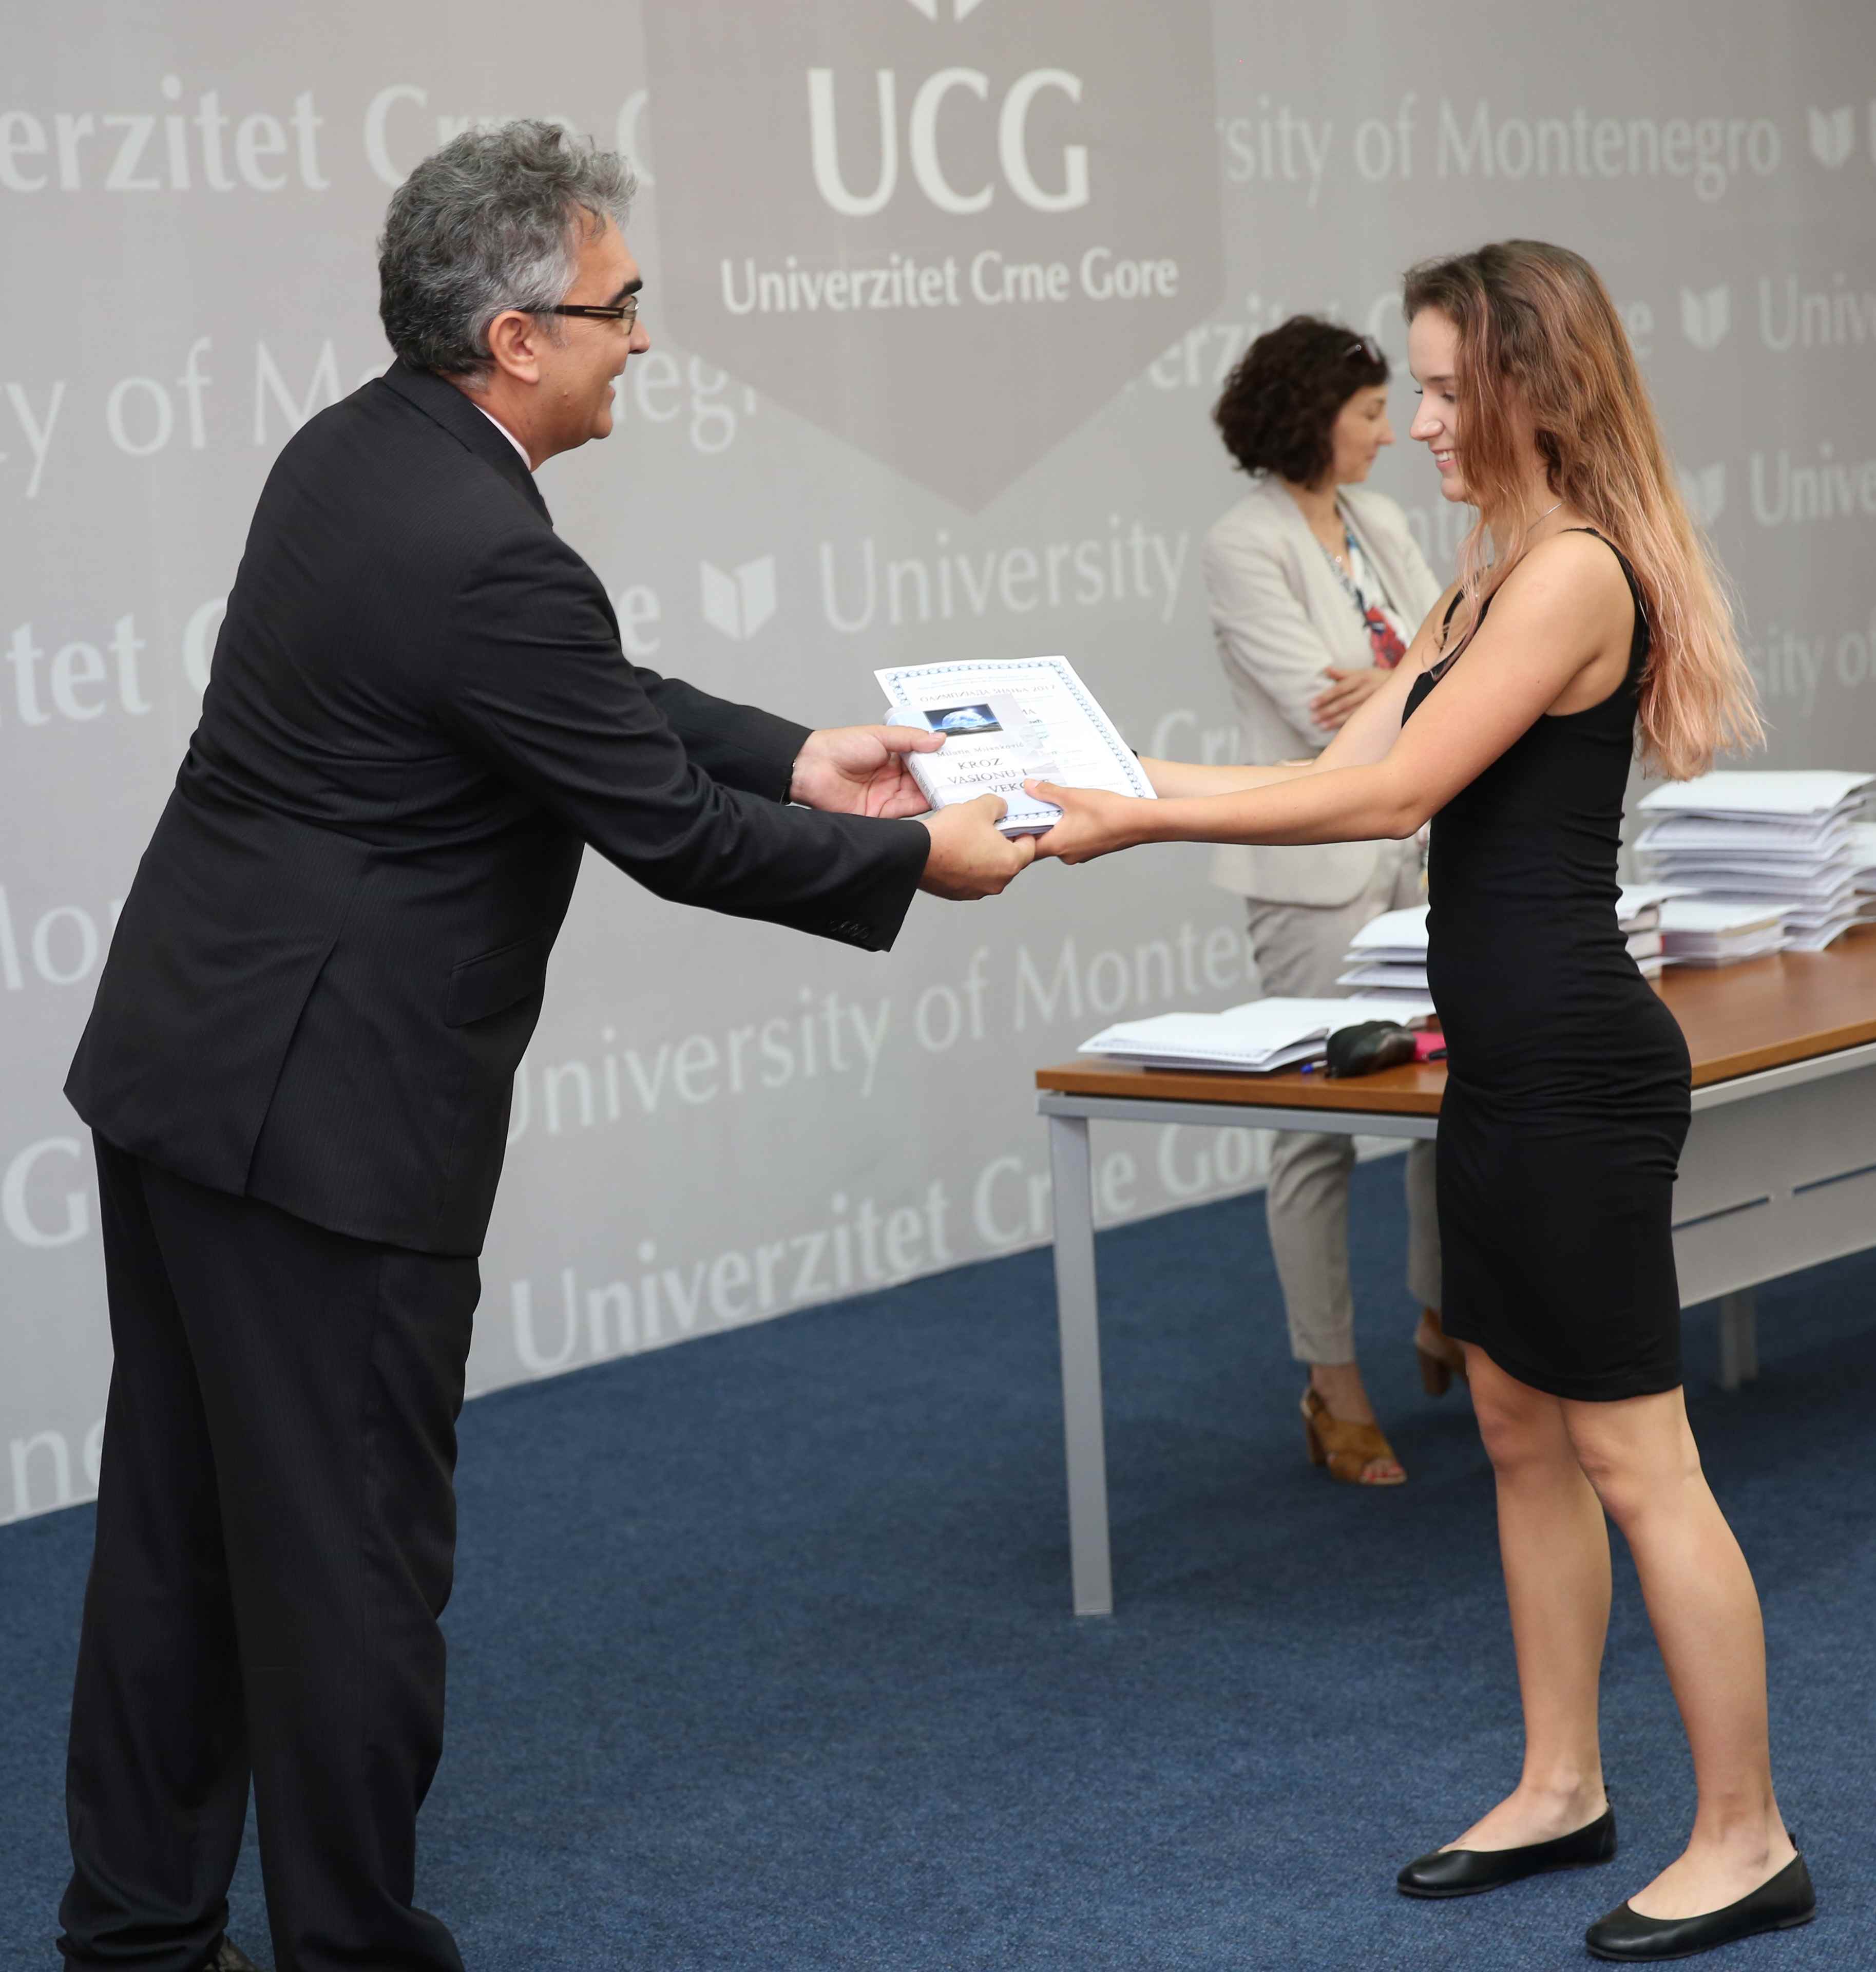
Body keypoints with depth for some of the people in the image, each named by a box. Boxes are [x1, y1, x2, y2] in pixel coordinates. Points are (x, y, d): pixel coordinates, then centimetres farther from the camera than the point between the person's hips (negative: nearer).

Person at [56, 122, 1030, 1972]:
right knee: (352, 1553, 3)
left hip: (177, 1060, 10)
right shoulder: (485, 557, -22)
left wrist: (800, 759, 15)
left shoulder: (353, 451, 8)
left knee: (180, 1528, 16)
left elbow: (599, 701, 17)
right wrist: (917, 856, -1)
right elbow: (668, 831, -14)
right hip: (325, 1112, -10)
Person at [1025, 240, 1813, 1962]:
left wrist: (1142, 822, -17)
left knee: (1634, 1462, -2)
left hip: (1576, 1073, -10)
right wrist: (1111, 769, 5)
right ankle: (1563, 1791, 29)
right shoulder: (1498, 579, 15)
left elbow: (1390, 795, -20)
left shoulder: (1577, 574, -16)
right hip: (1510, 1061, 10)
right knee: (1522, 1434, 17)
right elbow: (1344, 770, 12)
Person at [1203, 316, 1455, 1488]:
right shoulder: (1247, 547, -12)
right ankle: (1335, 1388, 9)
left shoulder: (1378, 522, 11)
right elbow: (1325, 714, -19)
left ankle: (1447, 1321, 33)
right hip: (1321, 861, -7)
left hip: (1422, 845, 7)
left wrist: (1386, 686, -16)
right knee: (1322, 1124, -1)